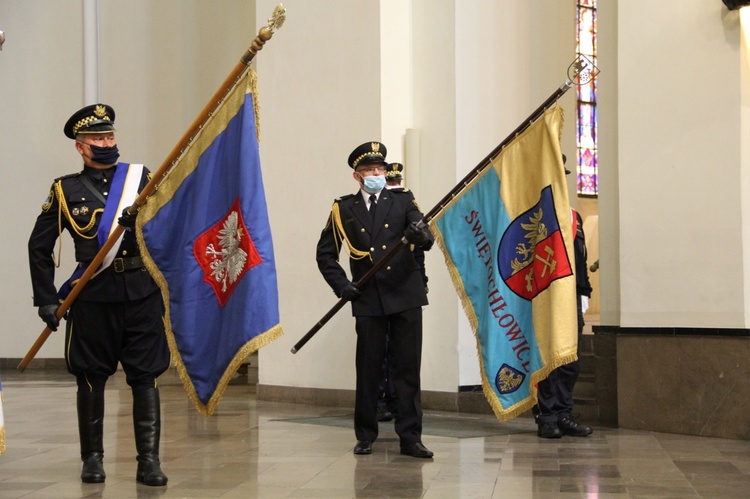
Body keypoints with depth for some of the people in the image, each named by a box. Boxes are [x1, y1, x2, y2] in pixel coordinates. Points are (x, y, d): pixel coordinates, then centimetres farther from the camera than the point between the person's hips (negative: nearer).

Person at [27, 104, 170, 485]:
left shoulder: (141, 178, 10)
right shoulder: (66, 190, 7)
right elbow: (39, 246, 8)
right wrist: (46, 299, 2)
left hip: (142, 292, 1)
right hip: (93, 296, 0)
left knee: (145, 378, -2)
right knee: (90, 378, 6)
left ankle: (148, 460, 2)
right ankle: (92, 457, 19)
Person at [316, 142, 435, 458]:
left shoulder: (403, 201, 6)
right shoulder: (343, 209, 6)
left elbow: (426, 241, -7)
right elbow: (325, 253, 11)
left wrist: (421, 236, -30)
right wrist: (341, 285, -1)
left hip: (405, 295, 0)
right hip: (368, 299, 0)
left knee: (408, 367, 1)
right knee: (368, 369, 5)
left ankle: (410, 437, 6)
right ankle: (365, 436, 17)